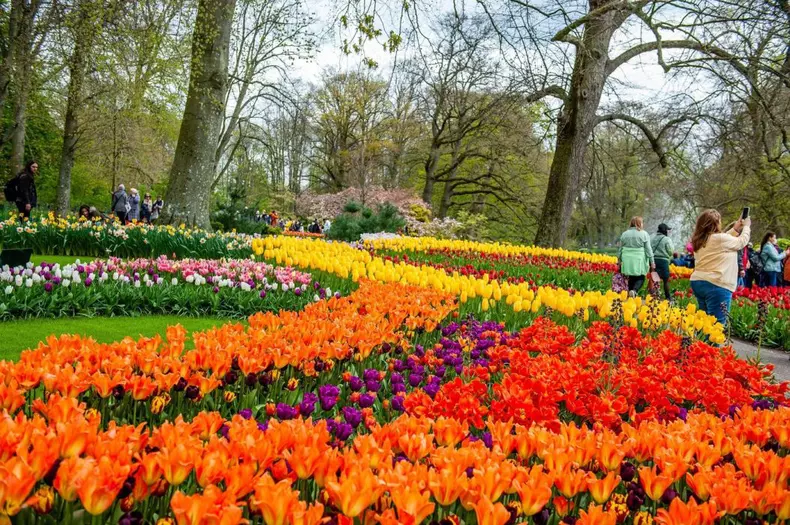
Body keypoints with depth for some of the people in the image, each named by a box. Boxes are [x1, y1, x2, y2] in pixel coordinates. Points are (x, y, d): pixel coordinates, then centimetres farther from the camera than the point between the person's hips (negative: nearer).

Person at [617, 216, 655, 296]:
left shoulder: (624, 234, 8)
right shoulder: (644, 234, -3)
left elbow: (620, 248, 14)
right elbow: (648, 249, -2)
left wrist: (619, 260, 24)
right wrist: (652, 262, 2)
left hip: (628, 261, 3)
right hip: (640, 261, -3)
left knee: (631, 278, 13)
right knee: (640, 278, 4)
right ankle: (634, 290, -20)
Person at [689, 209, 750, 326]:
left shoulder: (699, 240, 12)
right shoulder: (719, 238, -12)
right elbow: (741, 242, 4)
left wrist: (735, 229, 25)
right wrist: (746, 227, 20)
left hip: (697, 282, 9)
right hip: (715, 285, -9)